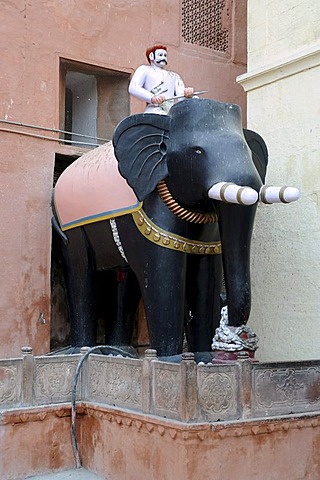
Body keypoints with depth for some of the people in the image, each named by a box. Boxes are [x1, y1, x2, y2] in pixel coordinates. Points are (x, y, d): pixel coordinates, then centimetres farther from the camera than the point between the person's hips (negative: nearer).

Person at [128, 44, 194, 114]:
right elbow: (133, 88, 1)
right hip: (154, 111, -5)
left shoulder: (174, 76, 30)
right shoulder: (144, 70, 19)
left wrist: (187, 93, -12)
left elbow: (181, 94, 15)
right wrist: (152, 97, -17)